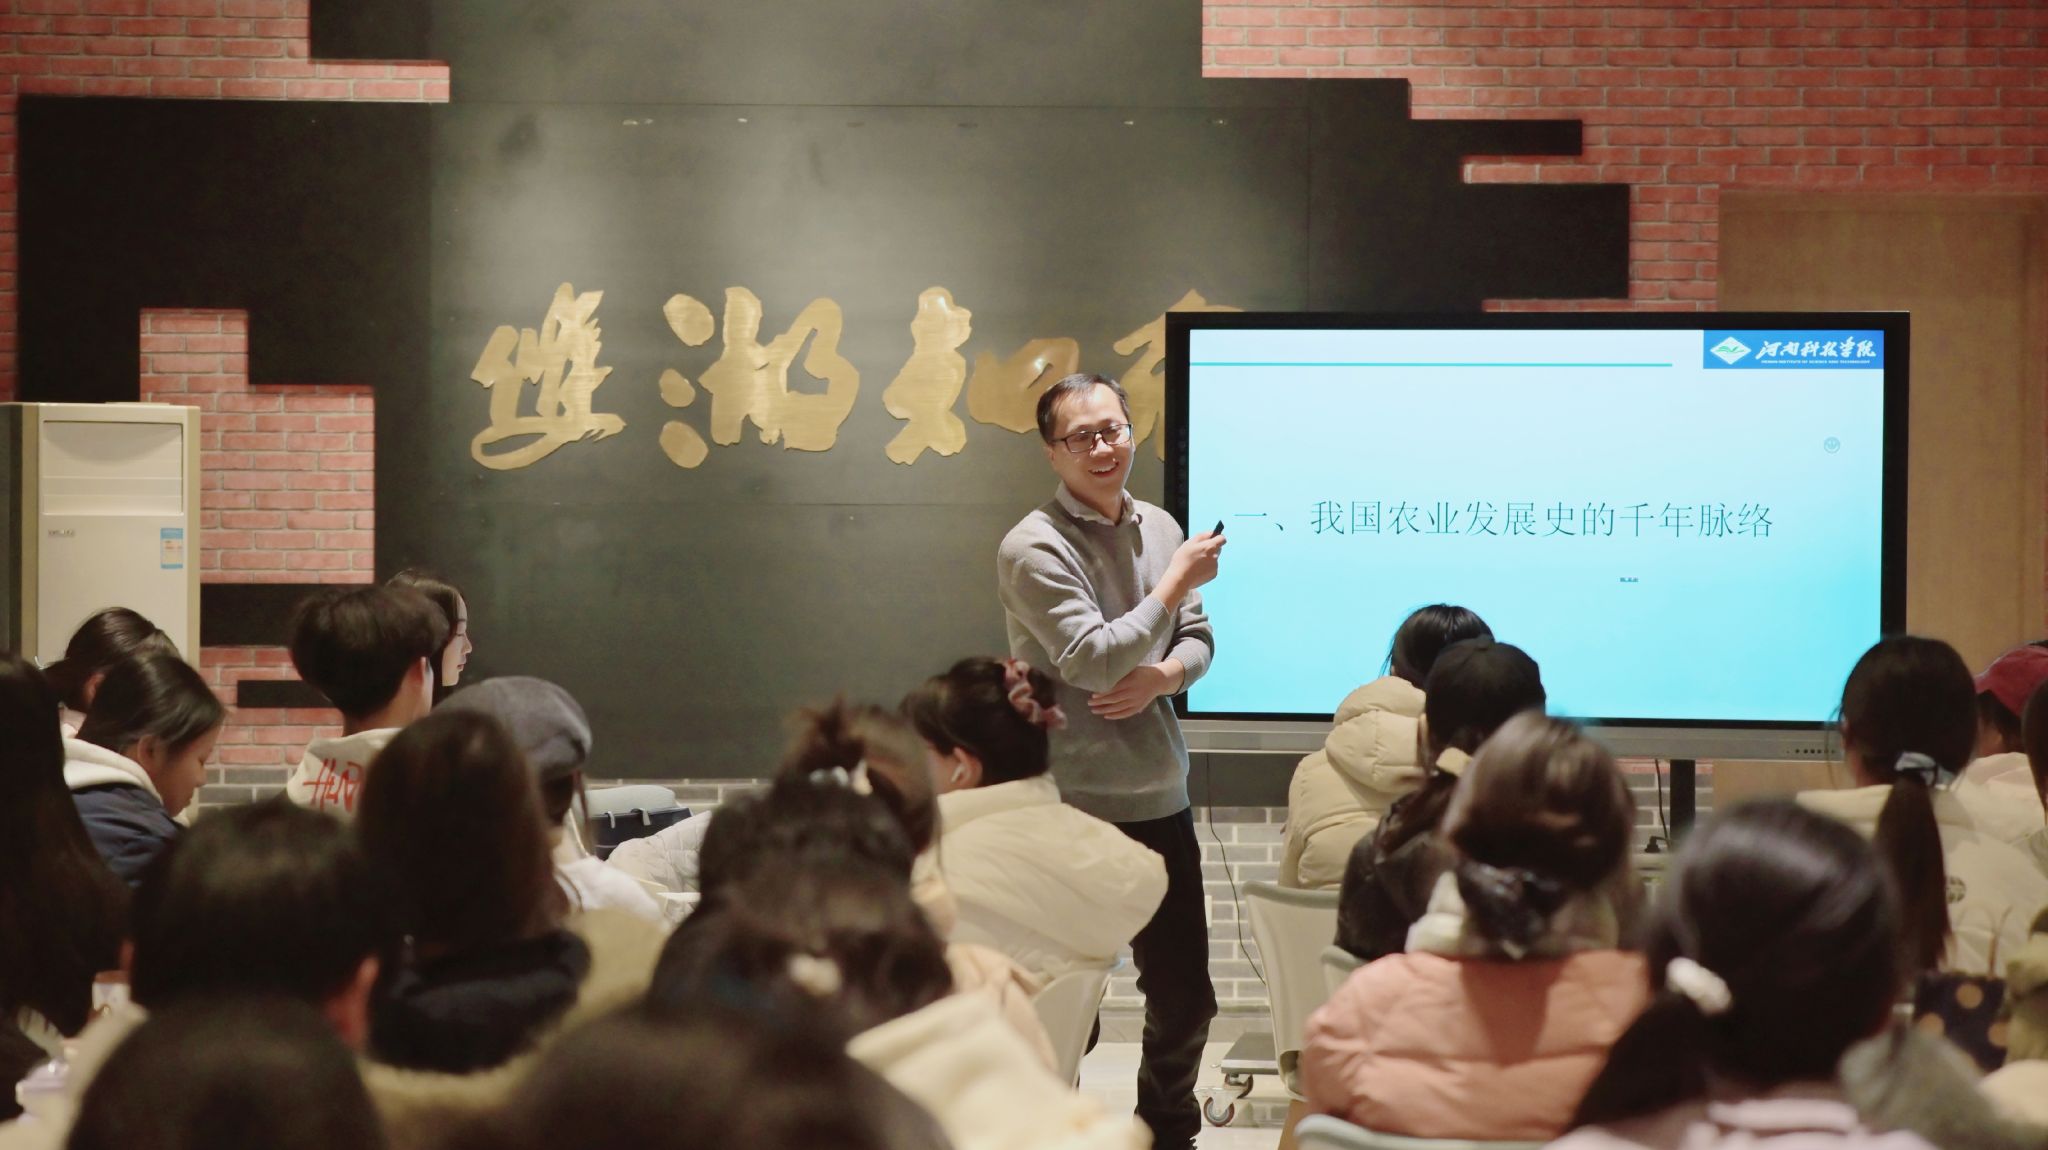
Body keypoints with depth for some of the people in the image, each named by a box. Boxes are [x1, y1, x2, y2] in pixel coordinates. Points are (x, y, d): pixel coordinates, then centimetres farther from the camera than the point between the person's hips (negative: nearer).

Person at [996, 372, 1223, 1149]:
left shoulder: (1158, 528, 8)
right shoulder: (1034, 548, -14)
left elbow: (1198, 640, 13)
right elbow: (1094, 659, -21)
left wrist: (1162, 677, -10)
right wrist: (1178, 579, -13)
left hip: (1161, 803, 7)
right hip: (1075, 812, -7)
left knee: (1185, 996, 16)